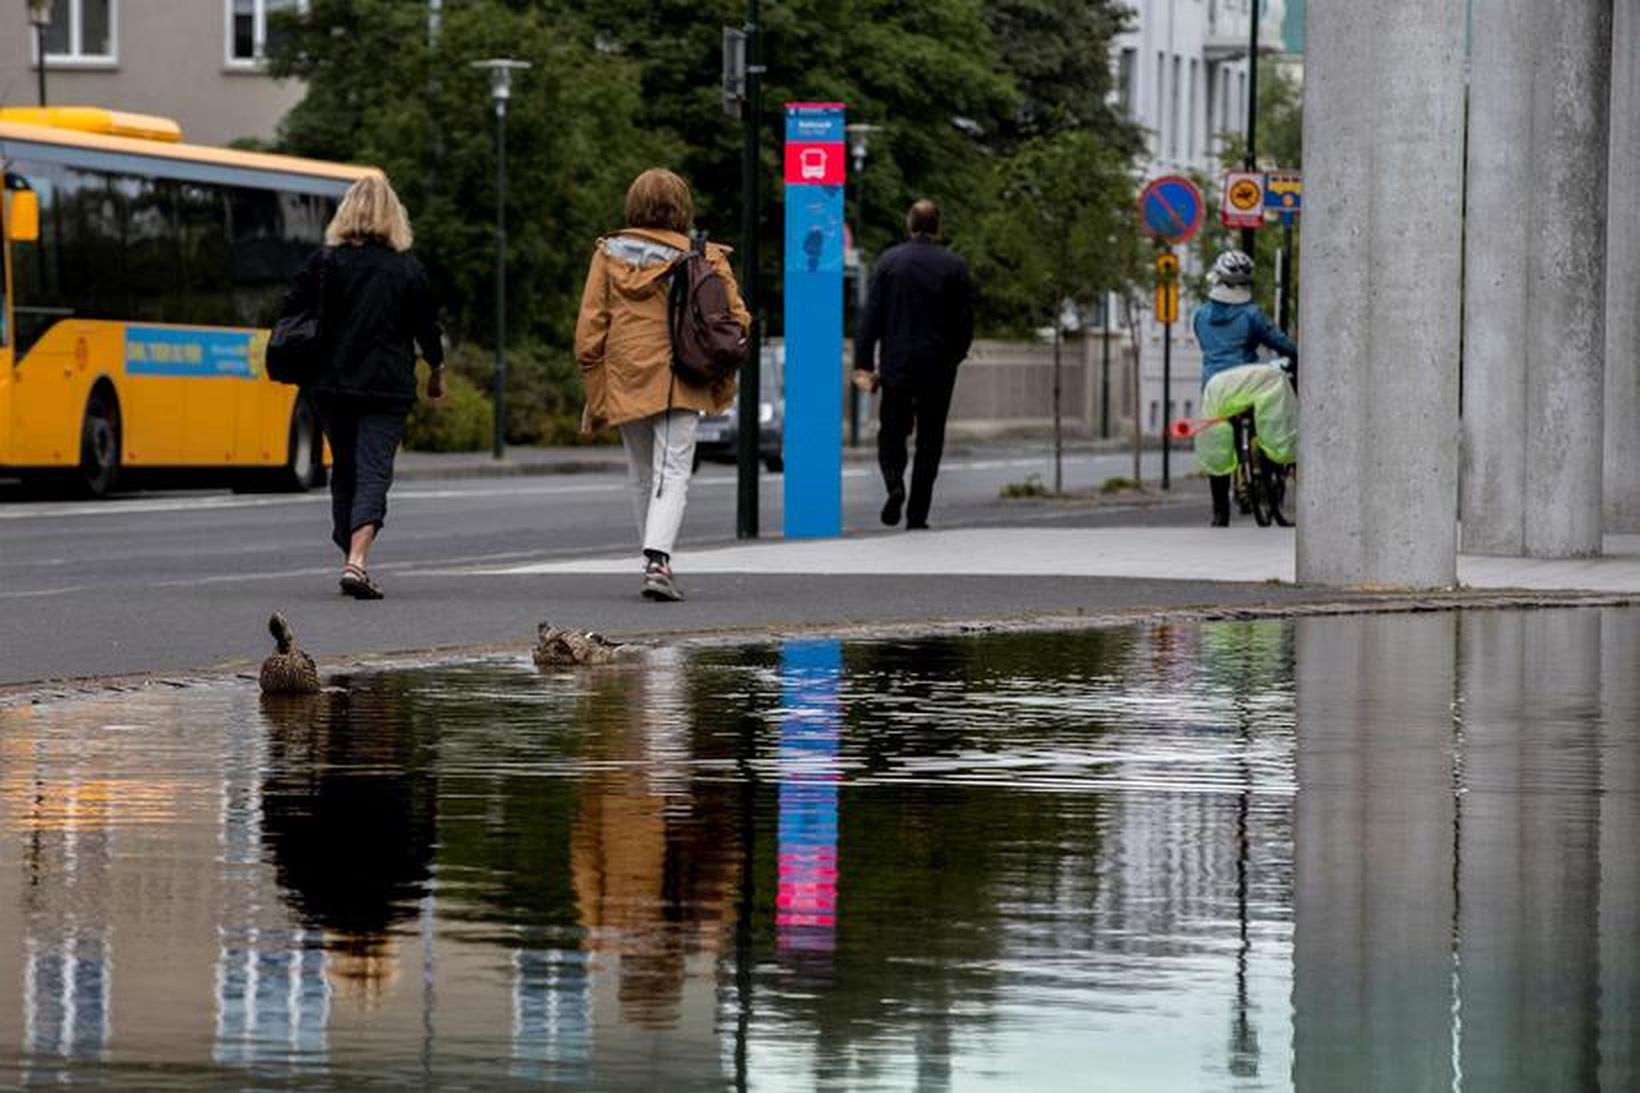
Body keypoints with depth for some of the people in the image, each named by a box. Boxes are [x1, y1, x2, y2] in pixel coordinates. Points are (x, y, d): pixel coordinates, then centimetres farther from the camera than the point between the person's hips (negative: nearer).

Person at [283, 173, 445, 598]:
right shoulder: (408, 268, -1)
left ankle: (351, 558, 21)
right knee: (374, 471, -5)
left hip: (331, 384, 2)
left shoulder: (324, 261, 0)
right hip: (388, 387, -2)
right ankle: (357, 560, -23)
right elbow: (427, 325, 5)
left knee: (344, 470, 16)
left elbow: (291, 313, -2)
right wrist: (437, 372, 21)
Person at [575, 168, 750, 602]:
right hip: (679, 385, -3)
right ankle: (657, 560, -23)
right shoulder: (703, 258, -2)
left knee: (643, 479, 17)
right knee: (672, 475, -4)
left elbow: (590, 328, 2)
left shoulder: (609, 254, 4)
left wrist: (595, 387, 8)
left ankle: (654, 561, 21)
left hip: (624, 382, 3)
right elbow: (736, 320, -2)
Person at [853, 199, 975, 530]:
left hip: (896, 365, 0)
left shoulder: (889, 261, -3)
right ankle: (917, 513, 5)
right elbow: (965, 320, -2)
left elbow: (870, 316, -4)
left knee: (891, 432, 13)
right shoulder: (955, 266, -3)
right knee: (929, 440, 8)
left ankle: (895, 484, -15)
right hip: (939, 367, 0)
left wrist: (863, 364, -2)